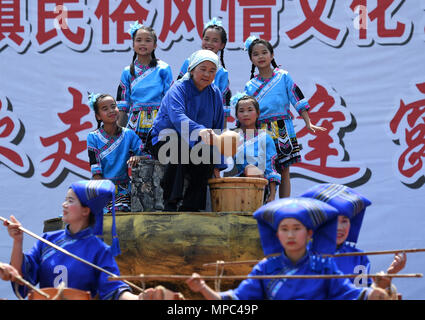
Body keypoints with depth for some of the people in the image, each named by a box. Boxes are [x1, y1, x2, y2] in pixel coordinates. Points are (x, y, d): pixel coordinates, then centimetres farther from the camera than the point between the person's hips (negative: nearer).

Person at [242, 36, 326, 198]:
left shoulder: (283, 77, 5)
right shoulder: (250, 86, 10)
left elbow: (298, 100, 3)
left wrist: (308, 124, -4)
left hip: (282, 130, -1)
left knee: (284, 172, 1)